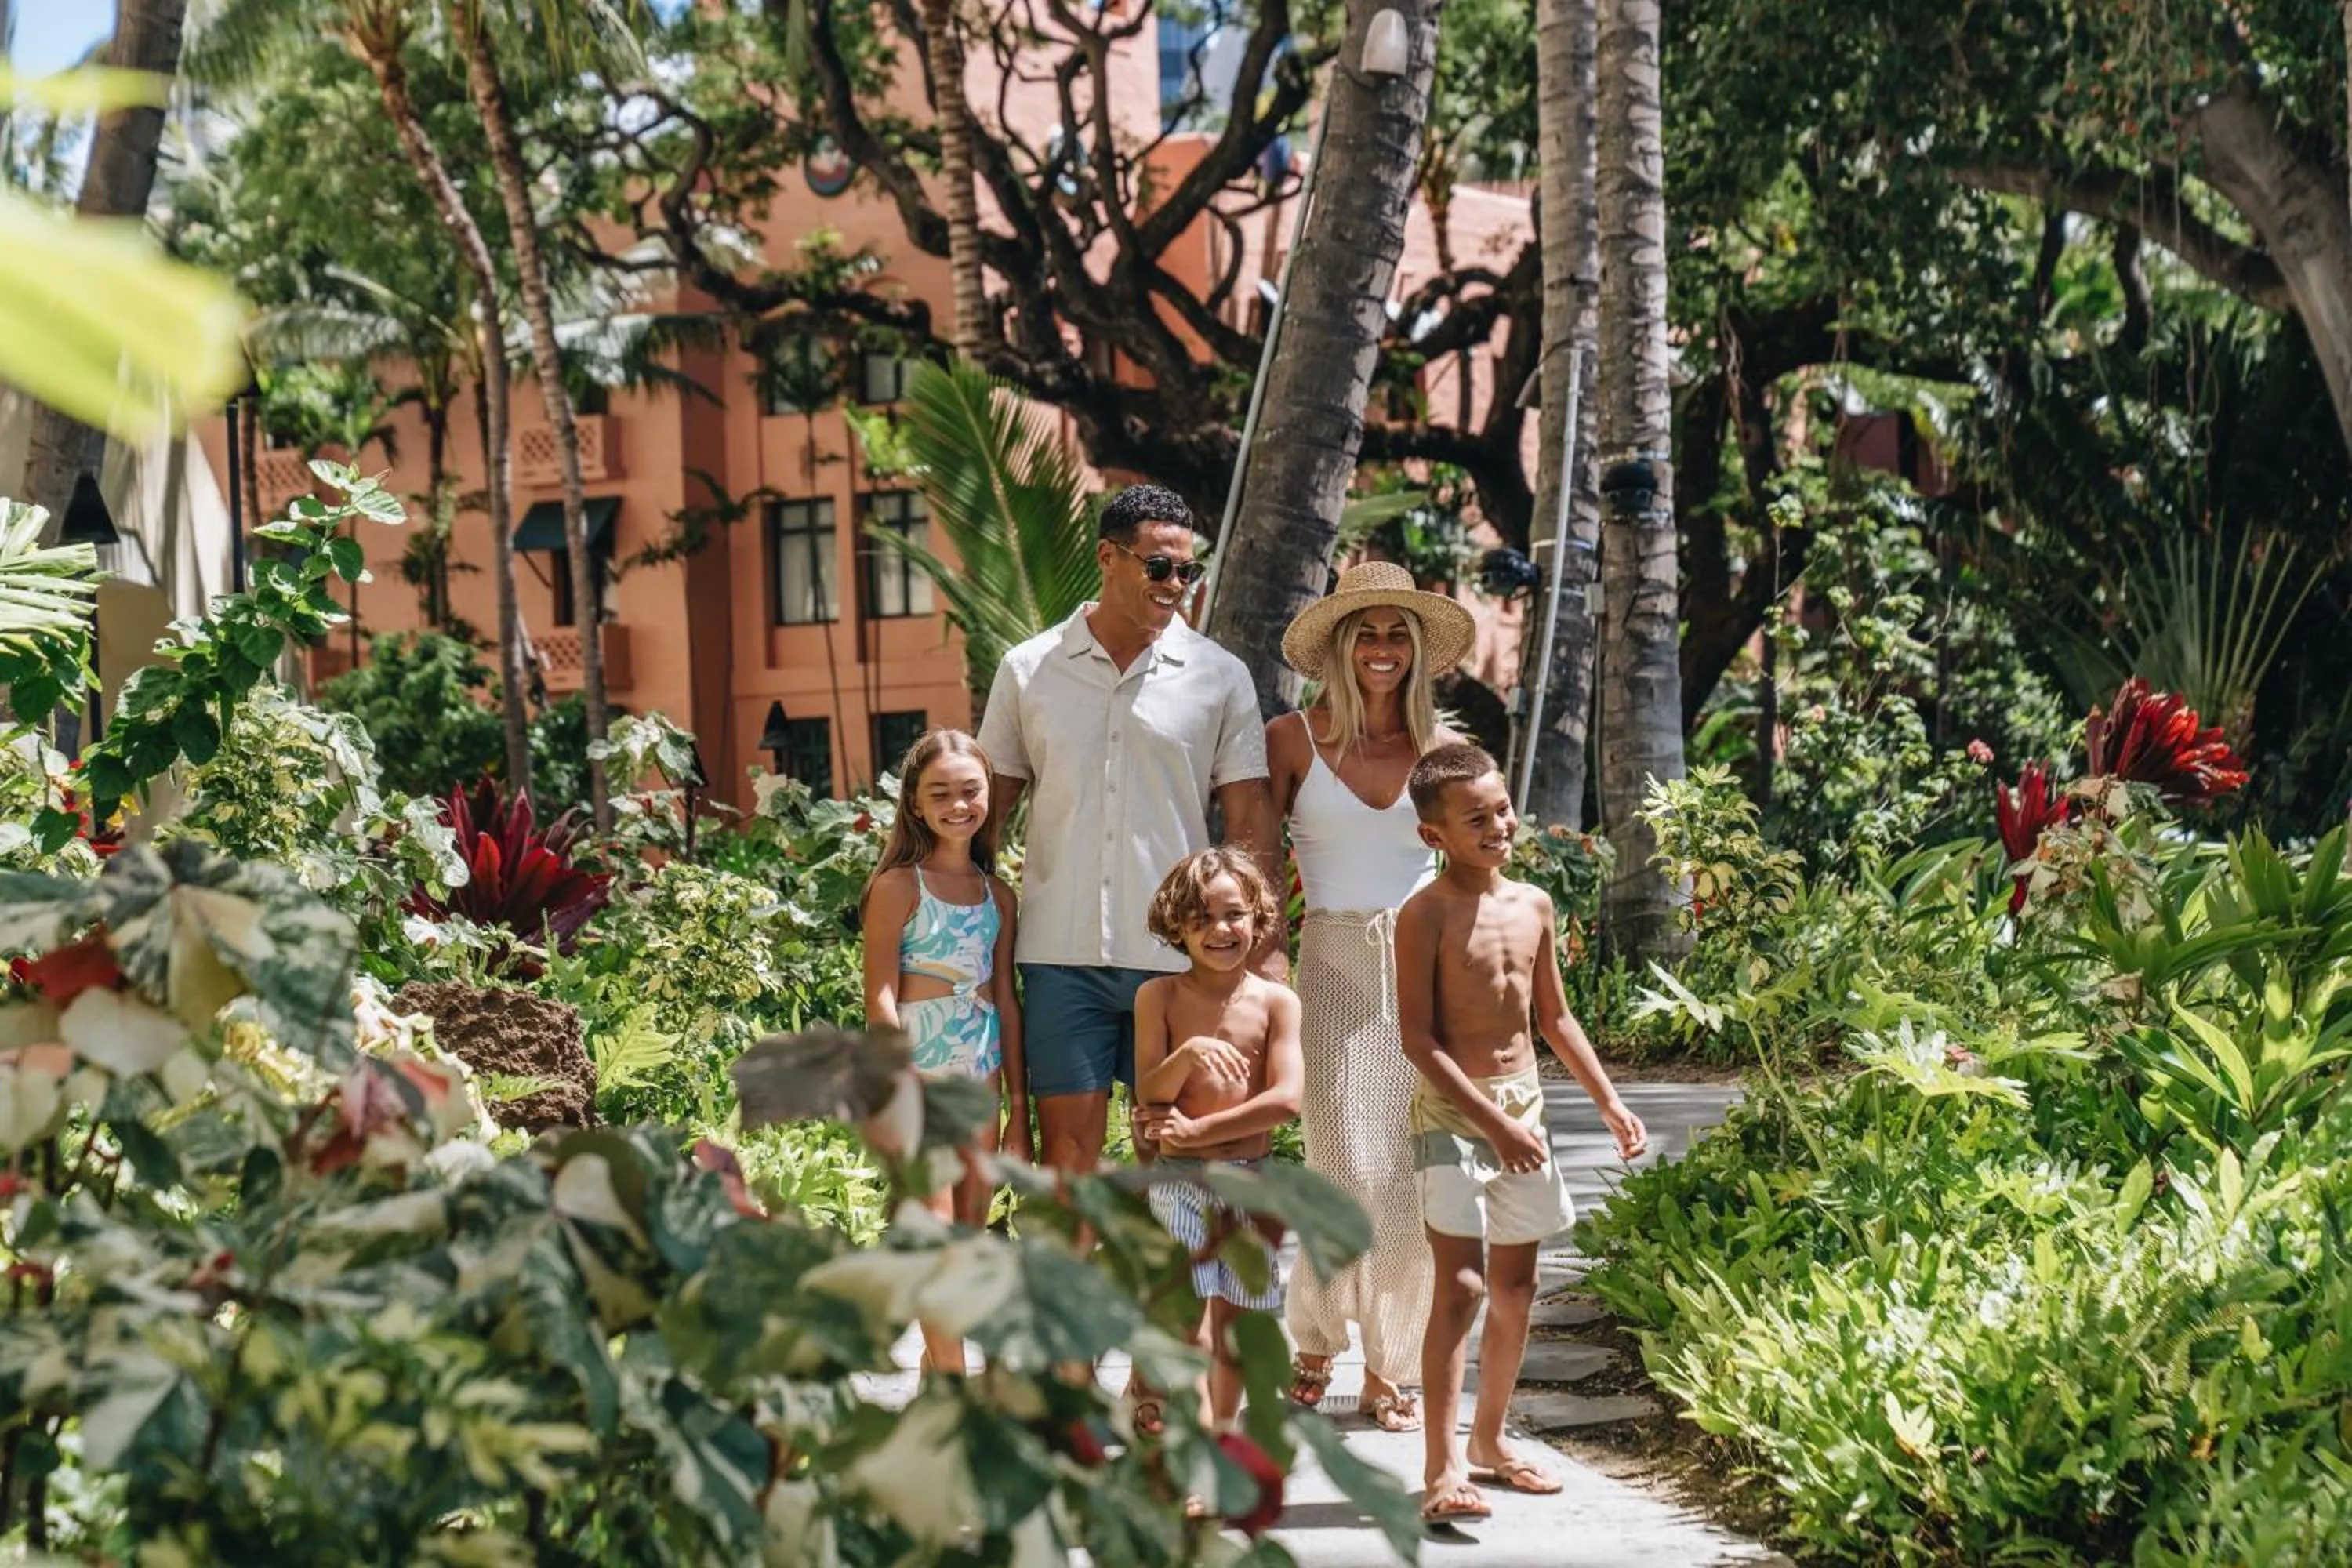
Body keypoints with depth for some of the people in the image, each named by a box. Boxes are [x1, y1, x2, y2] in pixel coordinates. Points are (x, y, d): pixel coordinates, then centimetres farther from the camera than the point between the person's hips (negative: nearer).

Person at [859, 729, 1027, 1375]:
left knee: (972, 1228, 8)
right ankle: (956, 1383, -6)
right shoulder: (899, 886, -5)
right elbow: (880, 996, -9)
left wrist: (1018, 1108, 13)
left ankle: (935, 1371, 18)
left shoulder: (997, 896, 11)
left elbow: (1006, 1001, 14)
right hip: (919, 1071, -6)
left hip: (980, 1072, 6)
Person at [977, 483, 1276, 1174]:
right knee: (1066, 1147, 0)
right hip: (1062, 953, 0)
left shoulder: (1219, 677, 4)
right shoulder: (1028, 670, 6)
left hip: (1180, 954, 0)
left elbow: (1249, 824, 5)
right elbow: (990, 809, 10)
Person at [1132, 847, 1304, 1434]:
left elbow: (1286, 1099, -12)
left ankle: (1223, 1429, 25)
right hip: (1180, 1182, -1)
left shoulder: (1276, 1002, -2)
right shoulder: (1159, 996, -2)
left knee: (1232, 1321, 11)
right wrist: (1188, 1055, -26)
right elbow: (1149, 1096, -7)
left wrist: (1198, 1131, -15)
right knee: (1186, 1320, -8)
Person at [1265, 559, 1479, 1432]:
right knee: (1351, 1170, -8)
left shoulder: (1441, 748, 8)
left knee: (1413, 1174, -1)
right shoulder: (1292, 740, 2)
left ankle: (1392, 1366, 12)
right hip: (1336, 964, -2)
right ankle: (1313, 1340, 15)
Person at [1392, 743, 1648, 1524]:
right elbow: (1419, 1038, -16)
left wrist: (1610, 1102, 11)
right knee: (1460, 1285, -14)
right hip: (1453, 1111, -7)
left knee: (1516, 1285, 13)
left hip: (1524, 1103, 7)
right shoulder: (1427, 915, -13)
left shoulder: (1532, 905, 7)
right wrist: (1492, 1123, -20)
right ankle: (1443, 1469, -16)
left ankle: (1489, 1442, 27)